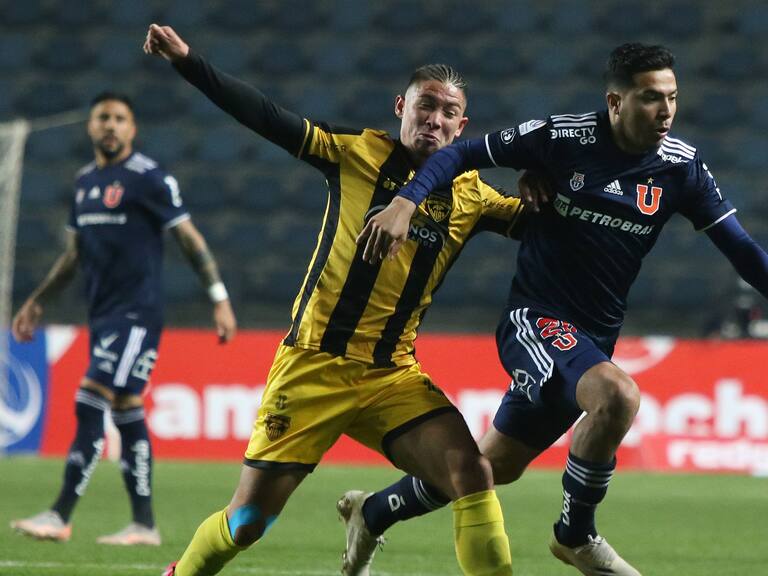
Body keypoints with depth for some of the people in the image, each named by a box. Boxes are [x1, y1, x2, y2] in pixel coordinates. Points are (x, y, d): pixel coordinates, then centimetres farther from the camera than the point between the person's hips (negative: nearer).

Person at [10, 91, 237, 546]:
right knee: (126, 412, 9)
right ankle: (144, 525, 13)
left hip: (137, 312, -8)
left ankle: (60, 517, -15)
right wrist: (38, 302, 23)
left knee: (91, 405, -14)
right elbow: (74, 254, 25)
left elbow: (190, 239, -7)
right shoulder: (85, 181, 15)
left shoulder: (149, 179, -8)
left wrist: (220, 299, -11)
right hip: (103, 314, 8)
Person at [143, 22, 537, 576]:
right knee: (248, 520, 0)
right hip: (314, 364, -2)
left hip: (393, 374, 2)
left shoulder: (471, 196, 7)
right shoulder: (359, 151, -1)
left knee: (472, 473, -21)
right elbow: (266, 116, -5)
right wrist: (186, 61, -12)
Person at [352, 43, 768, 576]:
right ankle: (576, 533, -10)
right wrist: (405, 202, -19)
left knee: (495, 465, 14)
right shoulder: (563, 137, -12)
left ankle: (373, 514, 37)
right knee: (618, 395, -32)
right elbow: (463, 154, -4)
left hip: (593, 340, 5)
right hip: (535, 320, -5)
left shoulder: (682, 166, -3)